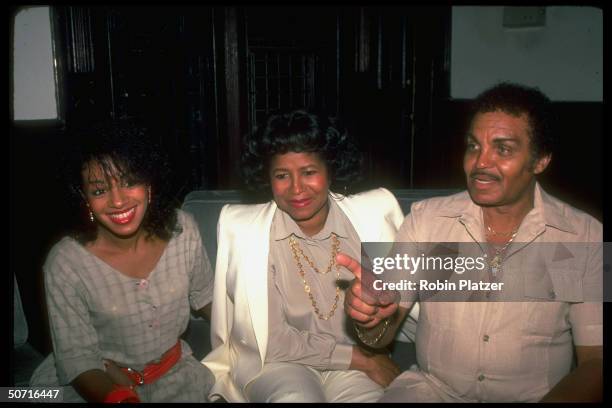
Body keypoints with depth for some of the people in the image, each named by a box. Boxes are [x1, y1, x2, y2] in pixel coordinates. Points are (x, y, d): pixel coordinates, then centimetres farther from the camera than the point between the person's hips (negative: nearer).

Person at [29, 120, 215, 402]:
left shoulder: (182, 229, -11)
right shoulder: (65, 263, -21)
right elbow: (77, 362, -17)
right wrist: (119, 397, -32)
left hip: (176, 376, 2)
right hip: (99, 384, -1)